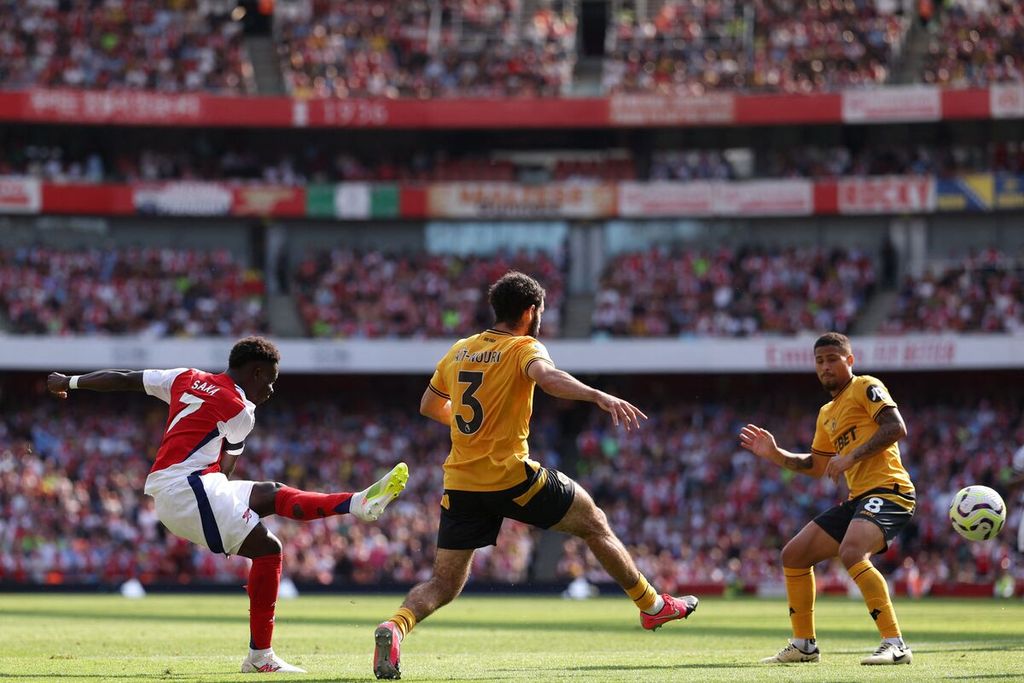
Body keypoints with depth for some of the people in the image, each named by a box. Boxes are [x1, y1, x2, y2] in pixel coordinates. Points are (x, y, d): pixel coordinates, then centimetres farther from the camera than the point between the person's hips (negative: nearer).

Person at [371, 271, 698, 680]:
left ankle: (395, 626, -22)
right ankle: (652, 606, 22)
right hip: (511, 477, -5)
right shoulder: (524, 349, -5)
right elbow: (547, 377, -29)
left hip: (460, 482, 5)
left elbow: (429, 406, 26)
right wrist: (600, 397, -41)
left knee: (444, 584, 7)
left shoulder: (458, 351, 13)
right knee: (595, 524, 14)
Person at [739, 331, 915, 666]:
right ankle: (804, 645, 20)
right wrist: (775, 454, 18)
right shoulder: (827, 414, 23)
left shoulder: (866, 388, -2)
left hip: (888, 490, -10)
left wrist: (851, 457, -21)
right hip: (858, 499, 10)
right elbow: (815, 466, 31)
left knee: (852, 553, -33)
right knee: (794, 554, 10)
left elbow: (896, 427, -17)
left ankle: (895, 645, -33)